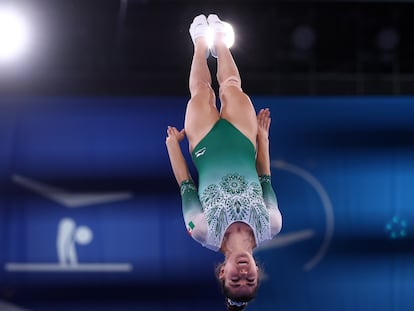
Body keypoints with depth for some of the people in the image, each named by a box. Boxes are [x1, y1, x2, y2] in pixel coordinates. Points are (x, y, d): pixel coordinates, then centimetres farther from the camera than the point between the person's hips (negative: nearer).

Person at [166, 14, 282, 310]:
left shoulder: (206, 234, -34)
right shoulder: (270, 228, -31)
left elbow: (186, 186, -19)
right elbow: (266, 180, -12)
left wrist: (173, 144, -4)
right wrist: (263, 137, 0)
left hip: (208, 148, -1)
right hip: (242, 146, 1)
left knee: (202, 93, 10)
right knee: (232, 89, 11)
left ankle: (202, 42, 45)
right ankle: (218, 41, 45)